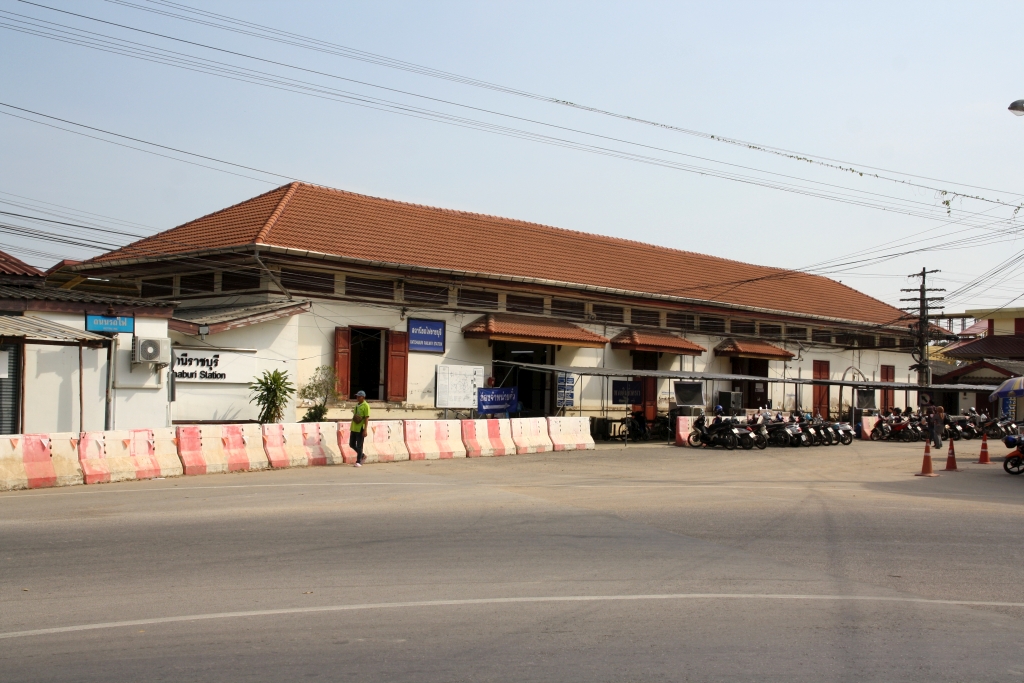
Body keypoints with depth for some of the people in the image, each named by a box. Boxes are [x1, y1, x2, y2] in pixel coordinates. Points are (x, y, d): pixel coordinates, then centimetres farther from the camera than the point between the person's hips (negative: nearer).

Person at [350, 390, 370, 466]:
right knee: (351, 444, 12)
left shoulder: (366, 406, -10)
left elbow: (367, 418, -15)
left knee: (359, 446, -3)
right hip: (354, 428, 8)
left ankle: (358, 462, 4)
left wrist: (365, 430, -20)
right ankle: (362, 456, 27)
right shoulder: (357, 405, 15)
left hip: (360, 429, -8)